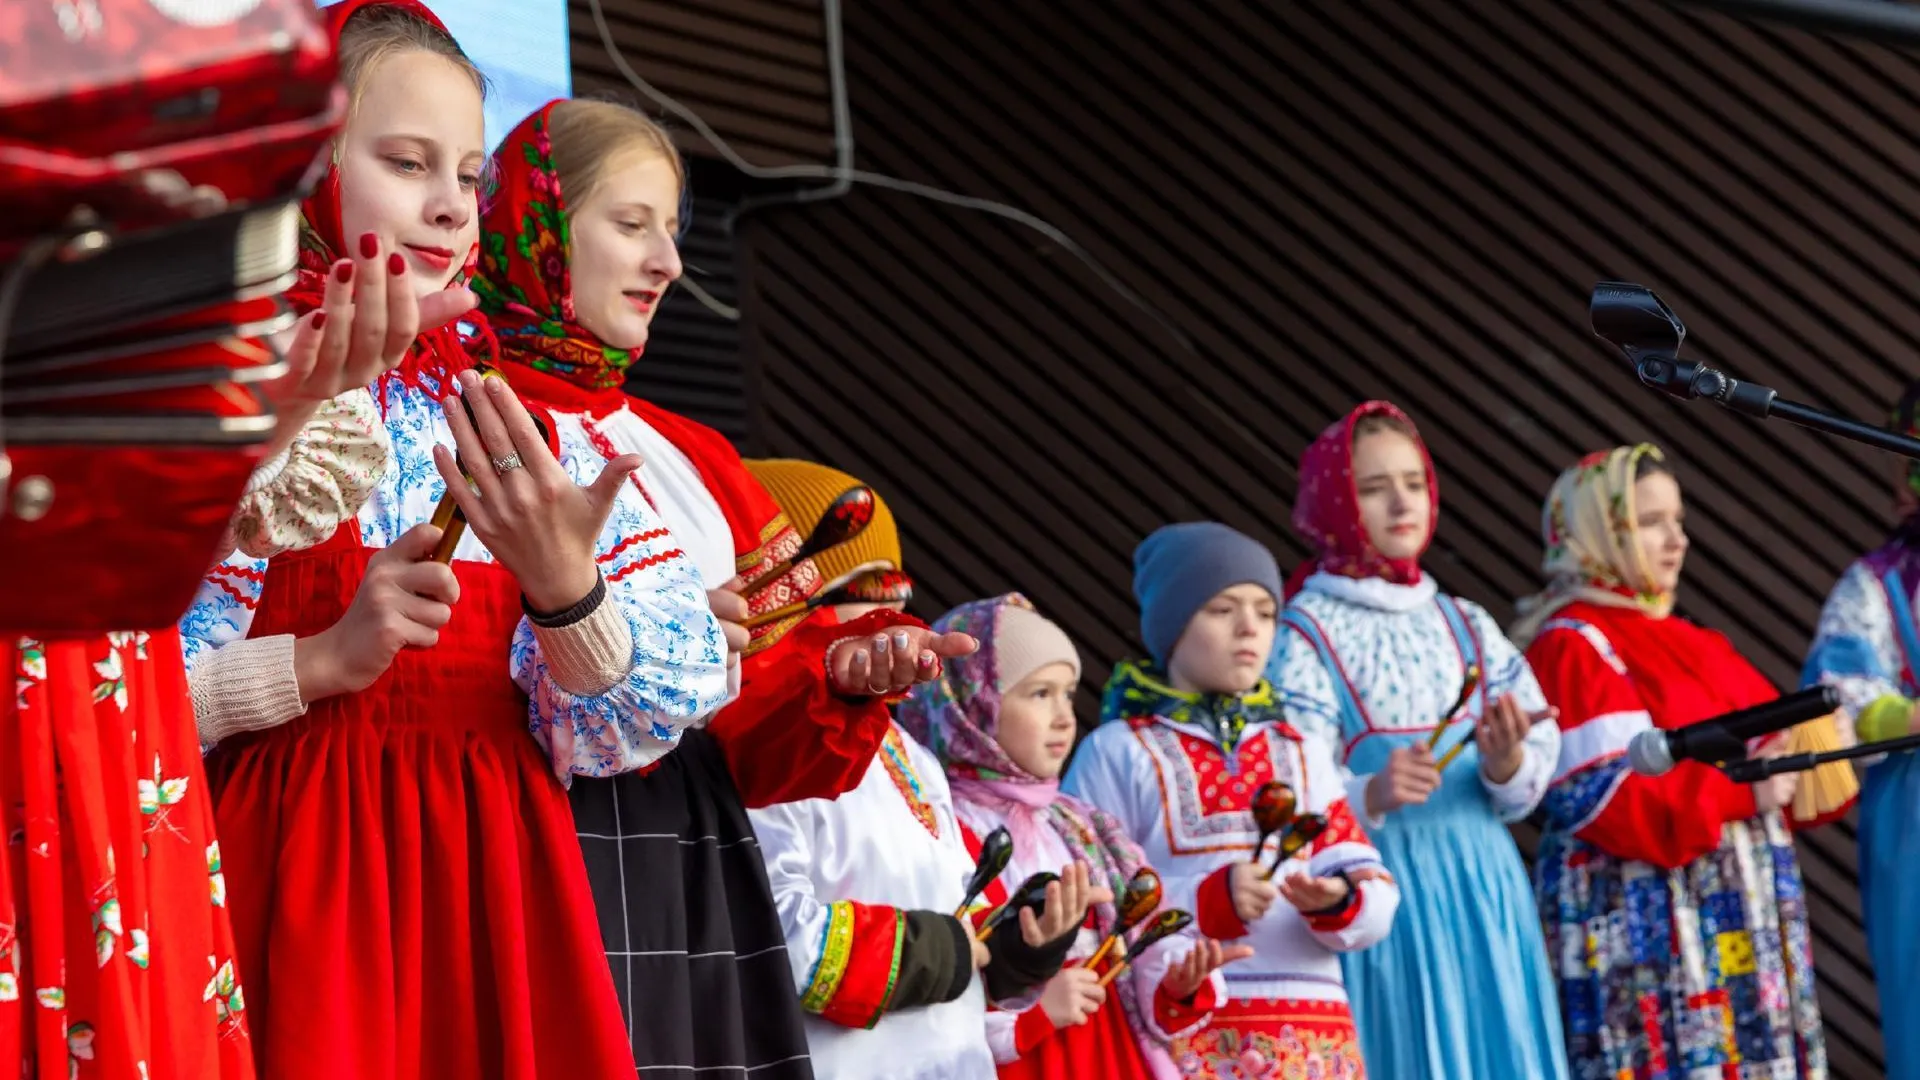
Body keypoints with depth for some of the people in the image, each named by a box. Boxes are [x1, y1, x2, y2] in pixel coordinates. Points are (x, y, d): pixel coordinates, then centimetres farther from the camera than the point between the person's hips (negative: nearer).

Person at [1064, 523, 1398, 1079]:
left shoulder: (1303, 755, 19)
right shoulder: (1117, 751, 4)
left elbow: (1376, 898, 11)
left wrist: (1338, 902, -12)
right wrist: (1208, 900, -19)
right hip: (1181, 1035, -4)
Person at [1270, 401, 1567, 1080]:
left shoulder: (1466, 626, 12)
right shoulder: (1306, 634, -3)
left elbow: (1538, 770, 6)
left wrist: (1506, 766, -16)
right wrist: (1370, 796, -28)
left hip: (1484, 893, 5)